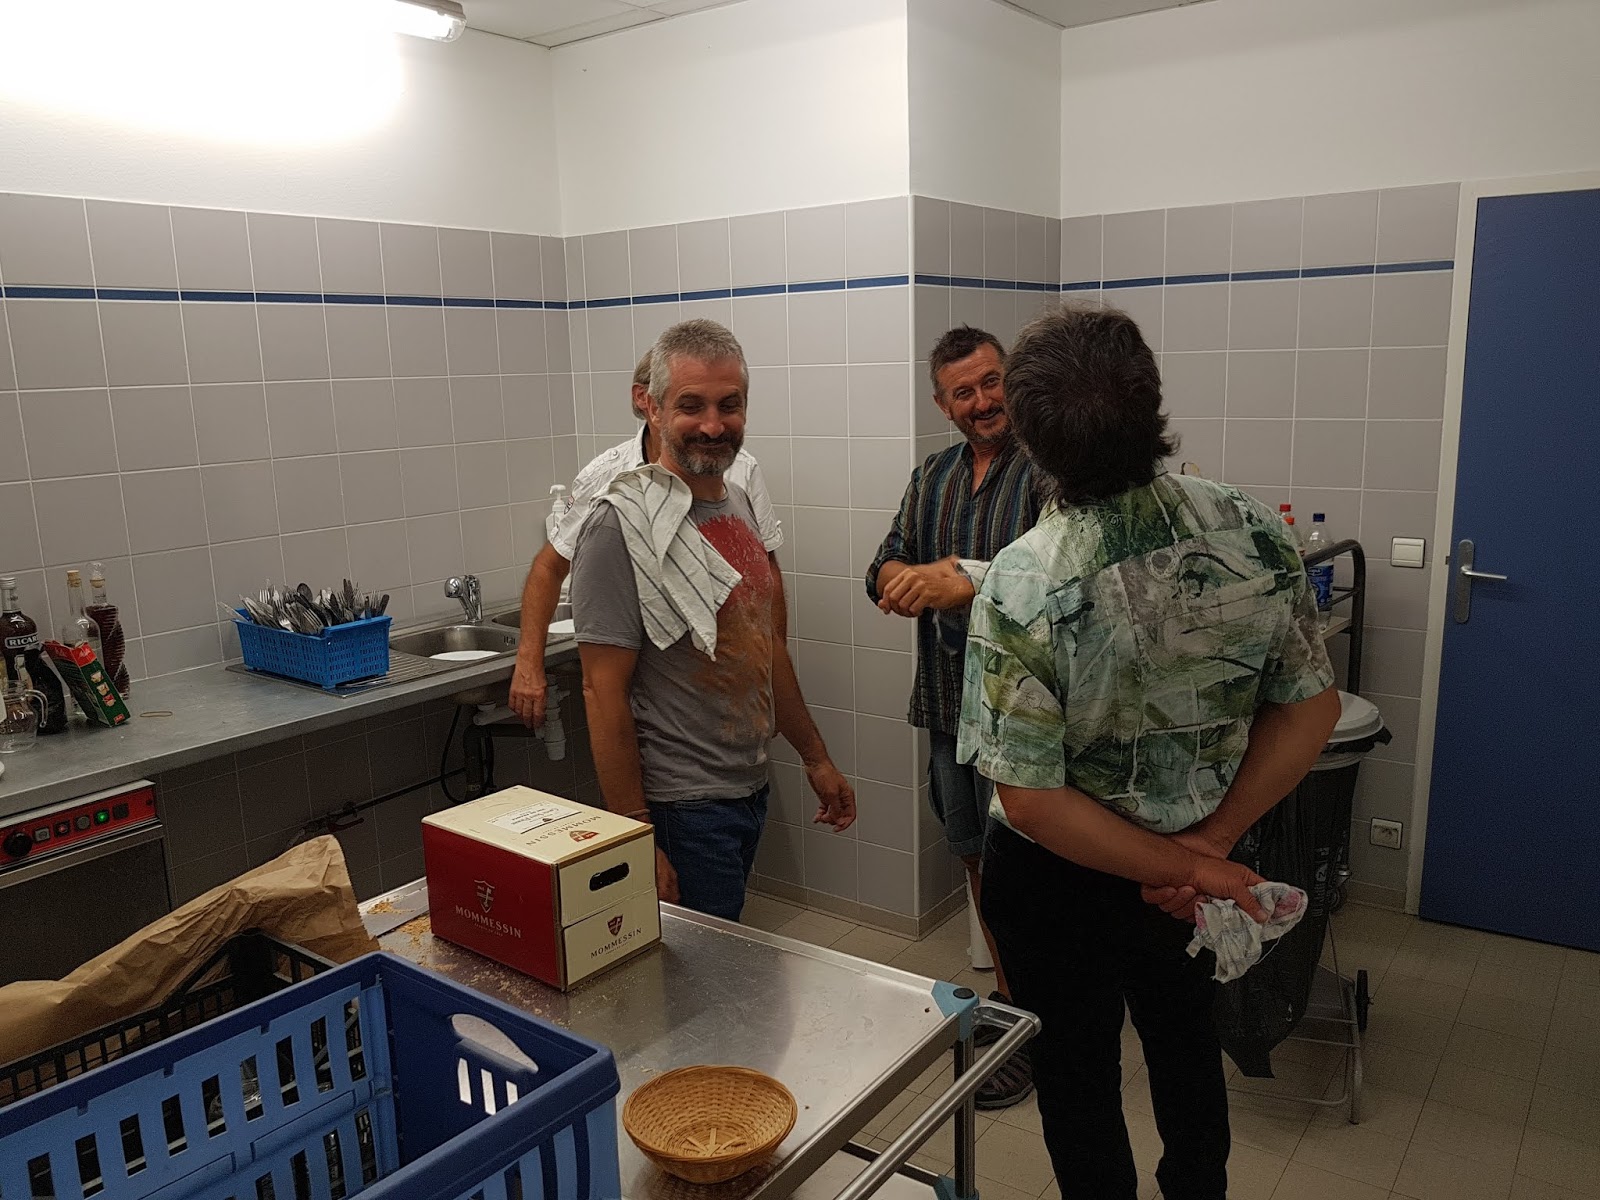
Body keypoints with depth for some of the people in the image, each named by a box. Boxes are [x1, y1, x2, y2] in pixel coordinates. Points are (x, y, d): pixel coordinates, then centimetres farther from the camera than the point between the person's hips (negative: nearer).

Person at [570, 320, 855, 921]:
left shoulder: (739, 502, 7)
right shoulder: (622, 526, -18)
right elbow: (603, 692, -18)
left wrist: (815, 757, 18)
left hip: (750, 789, 8)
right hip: (682, 809, -8)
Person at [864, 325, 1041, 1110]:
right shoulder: (930, 479, 11)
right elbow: (885, 570, 5)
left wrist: (966, 579, -38)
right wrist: (908, 582, -19)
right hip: (949, 706, 7)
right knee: (976, 859, 19)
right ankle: (1008, 992, 39)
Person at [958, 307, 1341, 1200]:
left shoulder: (1020, 589, -31)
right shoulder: (1256, 533, -18)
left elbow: (1031, 799, -26)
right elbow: (1312, 709, -9)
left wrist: (1184, 868, -15)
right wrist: (1209, 843, -8)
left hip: (1063, 884, -4)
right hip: (1199, 869, 5)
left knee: (1078, 1070, 22)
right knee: (1186, 1040, 31)